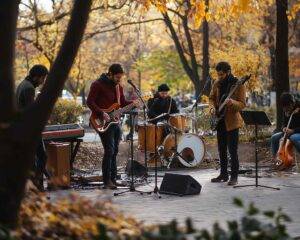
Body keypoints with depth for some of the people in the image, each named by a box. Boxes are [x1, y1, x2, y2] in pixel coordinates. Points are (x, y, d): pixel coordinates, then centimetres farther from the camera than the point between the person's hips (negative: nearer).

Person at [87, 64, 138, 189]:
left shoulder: (118, 87, 14)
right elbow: (90, 102, -13)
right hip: (103, 122, -8)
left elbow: (122, 103, 19)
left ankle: (113, 179, 14)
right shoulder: (98, 84, -10)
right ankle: (107, 181, -9)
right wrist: (101, 113, -21)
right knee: (109, 150, -13)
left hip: (115, 121, 8)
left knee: (114, 151, 8)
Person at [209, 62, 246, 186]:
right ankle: (223, 174, 22)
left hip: (232, 122, -6)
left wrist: (232, 103, -33)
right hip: (220, 121, 6)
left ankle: (234, 177, -2)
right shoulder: (217, 84, 7)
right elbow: (212, 98, 20)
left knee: (232, 150, -8)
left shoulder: (238, 85, -10)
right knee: (221, 149, 12)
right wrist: (214, 107, 0)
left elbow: (242, 104, -13)